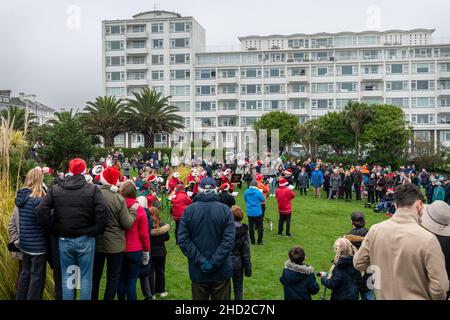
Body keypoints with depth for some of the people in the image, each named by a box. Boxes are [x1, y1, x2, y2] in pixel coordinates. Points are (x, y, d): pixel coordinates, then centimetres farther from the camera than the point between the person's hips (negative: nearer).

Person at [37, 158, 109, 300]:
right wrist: (96, 231, -5)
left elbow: (42, 211, -6)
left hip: (64, 240, 3)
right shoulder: (93, 189, -8)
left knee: (67, 277, 13)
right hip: (86, 240, -2)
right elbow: (103, 212, -18)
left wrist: (54, 229, 3)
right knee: (86, 277, 8)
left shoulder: (55, 189, 1)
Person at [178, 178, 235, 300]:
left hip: (197, 271, 1)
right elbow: (229, 240, -15)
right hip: (221, 271, -1)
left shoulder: (189, 210, -5)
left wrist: (199, 260, -11)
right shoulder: (225, 210, -8)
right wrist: (215, 262, -14)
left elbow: (183, 239, -10)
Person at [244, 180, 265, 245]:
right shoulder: (258, 192, -14)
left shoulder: (246, 192, -1)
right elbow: (263, 200, -2)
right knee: (260, 227, 7)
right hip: (258, 212, -4)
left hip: (249, 212, 4)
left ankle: (252, 241, 15)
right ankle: (259, 241, 6)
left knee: (251, 227, 11)